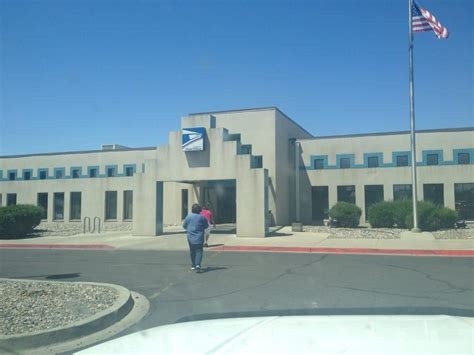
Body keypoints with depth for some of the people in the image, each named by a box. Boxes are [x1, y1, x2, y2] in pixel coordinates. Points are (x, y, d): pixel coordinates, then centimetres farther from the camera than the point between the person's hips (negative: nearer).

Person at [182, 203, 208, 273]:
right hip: (199, 237, -2)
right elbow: (206, 226, 6)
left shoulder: (188, 217, -3)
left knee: (192, 251, 13)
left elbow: (184, 226, 6)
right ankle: (198, 264, -22)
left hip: (190, 237, 2)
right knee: (199, 251, -3)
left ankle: (193, 266, 20)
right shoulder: (202, 217, -5)